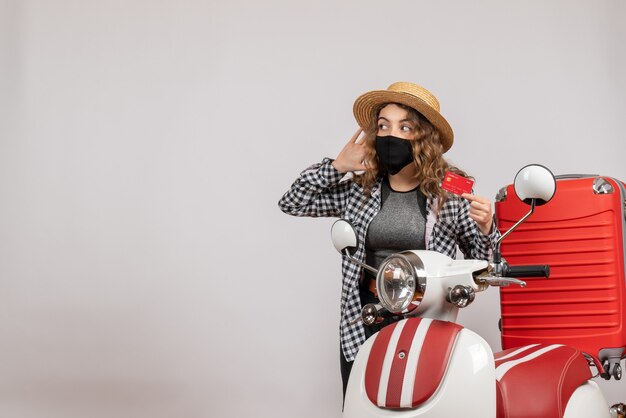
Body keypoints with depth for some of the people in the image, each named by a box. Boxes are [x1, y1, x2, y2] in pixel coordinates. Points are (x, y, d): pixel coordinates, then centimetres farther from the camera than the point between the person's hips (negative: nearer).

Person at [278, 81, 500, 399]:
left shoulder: (452, 193, -4)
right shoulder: (359, 189, 3)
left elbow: (480, 261, 3)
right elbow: (292, 203, 10)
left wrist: (485, 228, -18)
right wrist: (336, 167, 0)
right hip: (362, 325, 3)